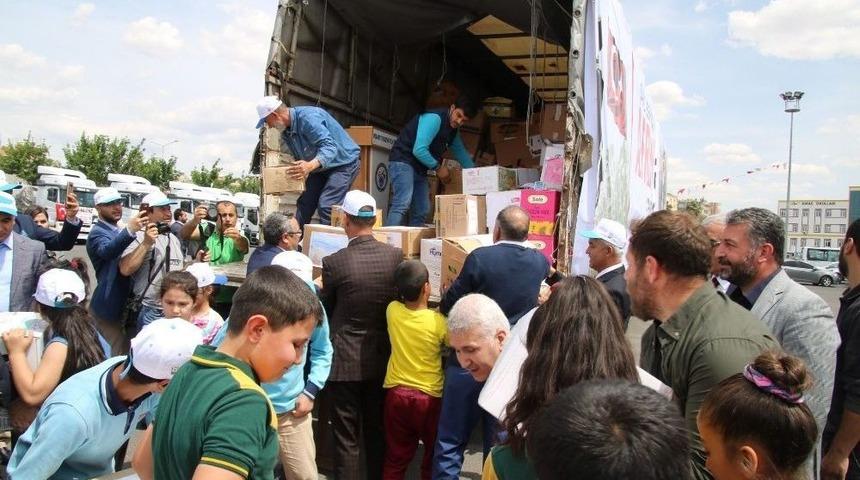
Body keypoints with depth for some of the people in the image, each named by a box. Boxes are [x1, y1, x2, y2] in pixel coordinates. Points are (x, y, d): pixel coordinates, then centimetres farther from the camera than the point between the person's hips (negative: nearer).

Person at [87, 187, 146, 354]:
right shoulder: (97, 232, -12)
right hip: (110, 307, -8)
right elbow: (107, 251, -36)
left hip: (127, 305, 8)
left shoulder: (120, 231, 14)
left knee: (127, 353, 18)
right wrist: (129, 231, -53)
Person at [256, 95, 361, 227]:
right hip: (319, 167, 10)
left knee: (326, 206, -21)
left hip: (343, 163, -9)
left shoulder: (308, 117, -29)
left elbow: (329, 147, -40)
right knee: (304, 203, 6)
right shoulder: (286, 132, 1)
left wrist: (310, 166, -56)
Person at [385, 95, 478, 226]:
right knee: (403, 204, -25)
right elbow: (419, 150, -25)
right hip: (403, 161, -10)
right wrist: (438, 167, -13)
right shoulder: (434, 118, -17)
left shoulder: (453, 130, 13)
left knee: (422, 211, 7)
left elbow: (461, 153, 26)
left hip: (419, 168, 10)